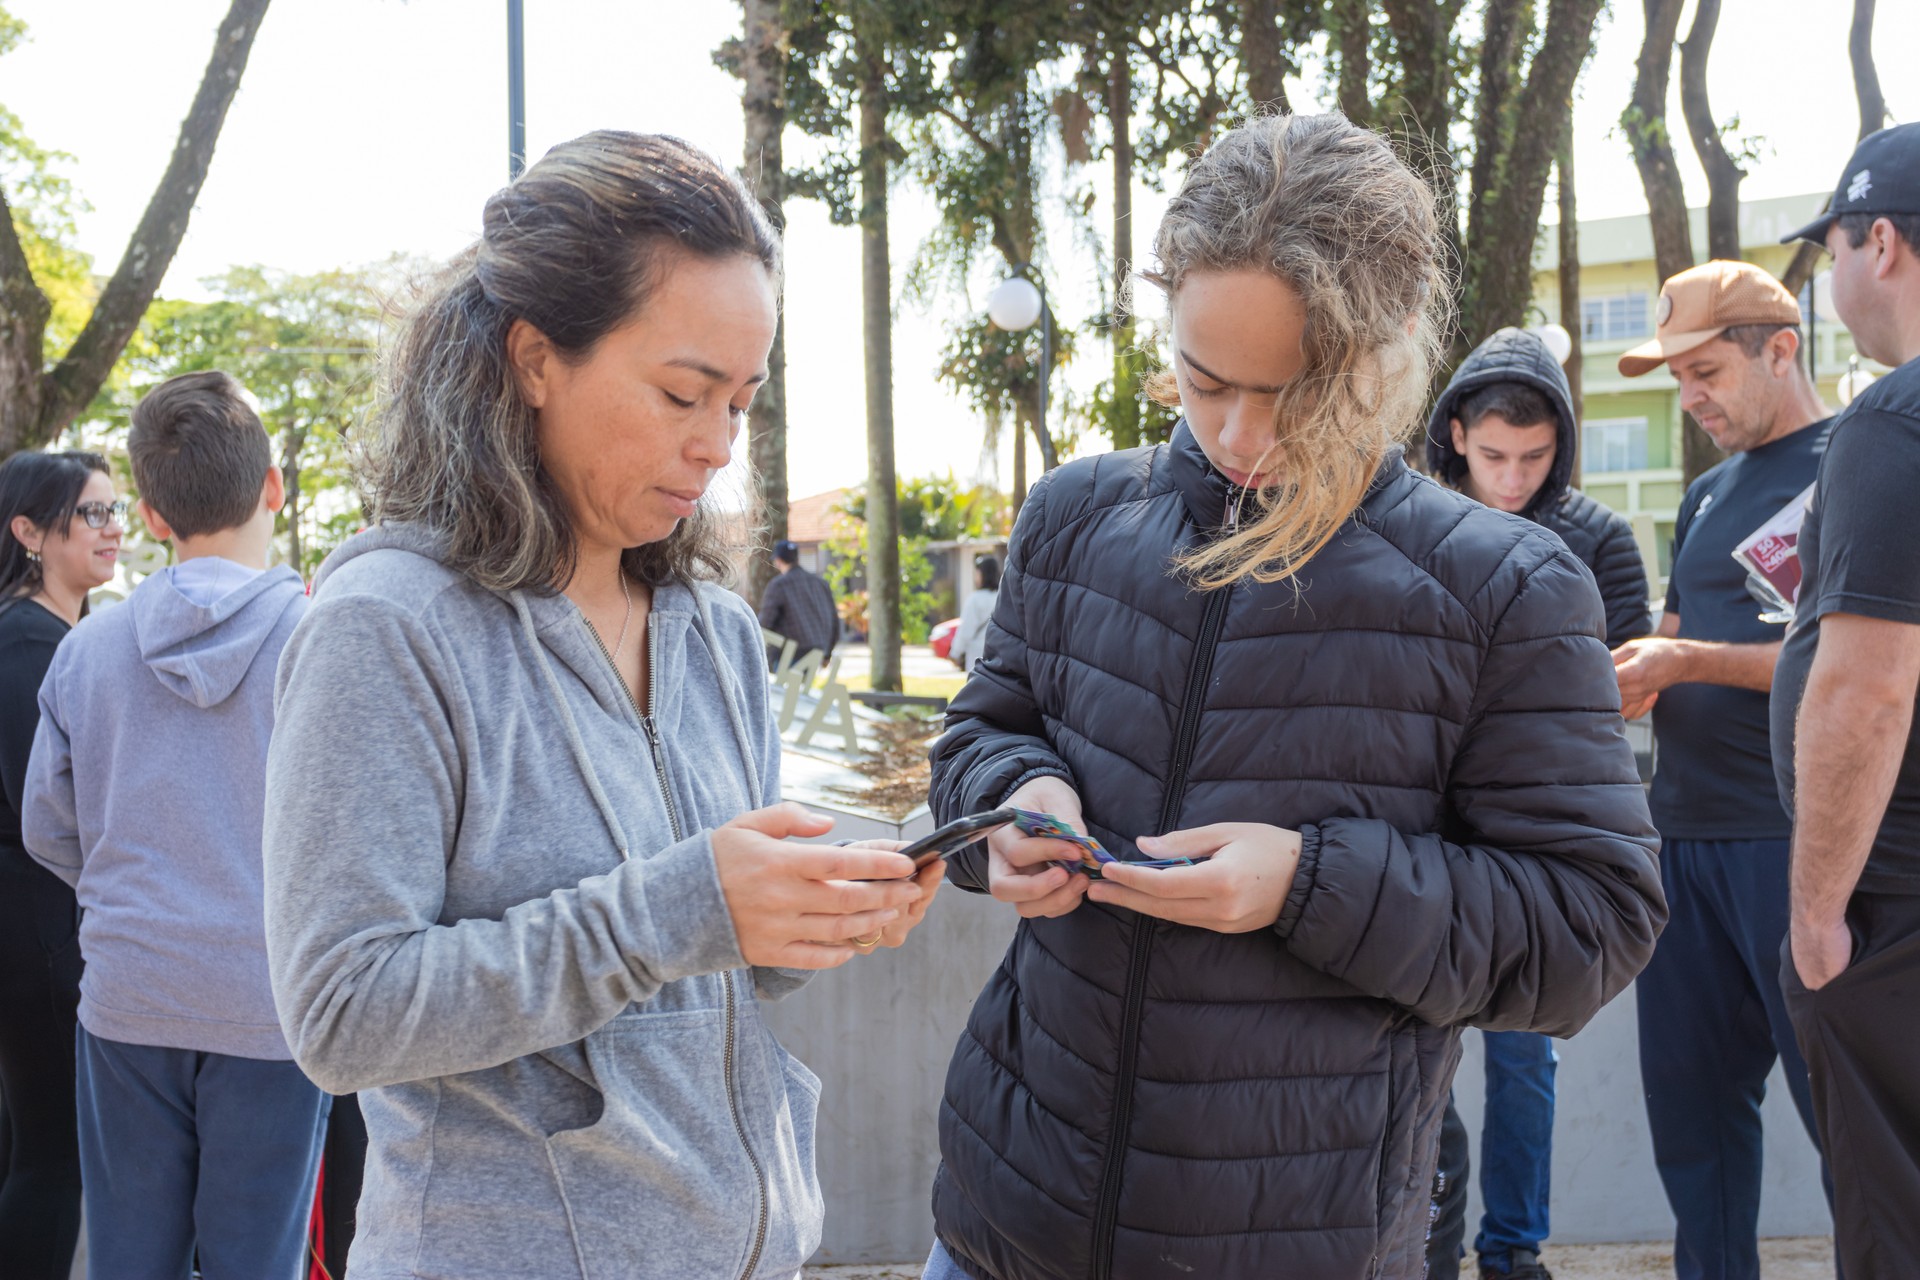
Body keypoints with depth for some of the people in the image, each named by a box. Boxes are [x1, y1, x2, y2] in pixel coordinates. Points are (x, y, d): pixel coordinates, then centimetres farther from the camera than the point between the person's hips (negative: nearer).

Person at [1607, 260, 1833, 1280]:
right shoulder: (1707, 493, 19)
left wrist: (1686, 662, -15)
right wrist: (1628, 677, 2)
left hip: (1792, 839, -7)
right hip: (1686, 832, 8)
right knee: (1690, 1093, 11)